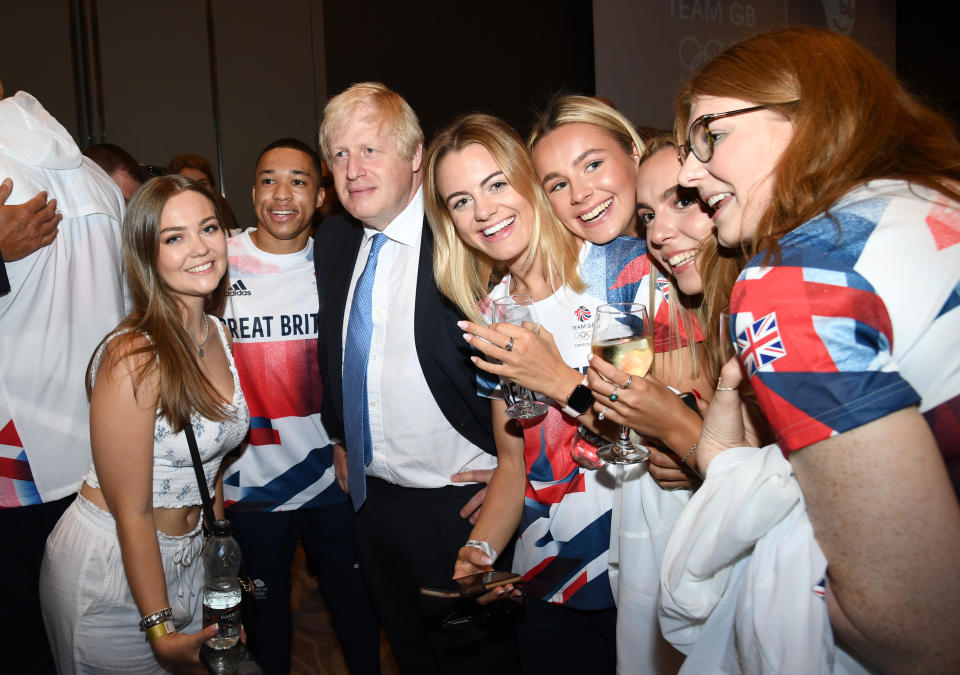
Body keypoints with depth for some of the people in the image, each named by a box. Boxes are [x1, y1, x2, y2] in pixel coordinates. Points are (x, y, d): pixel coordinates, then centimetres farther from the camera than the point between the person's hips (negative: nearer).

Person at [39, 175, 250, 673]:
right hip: (109, 572, -7)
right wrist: (161, 629, -18)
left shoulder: (216, 335, -1)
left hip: (188, 557, 7)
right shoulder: (133, 358, -25)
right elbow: (131, 514, -21)